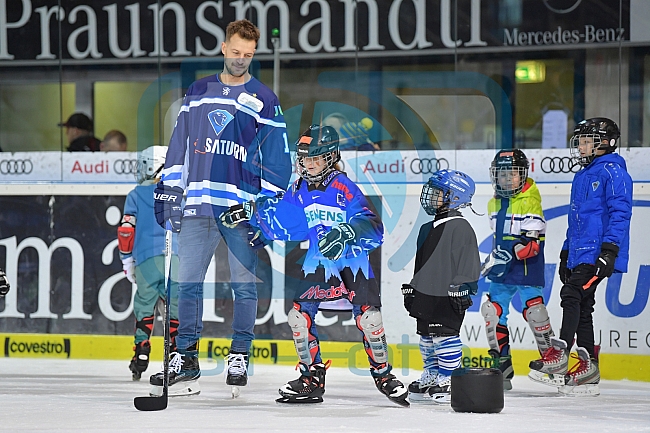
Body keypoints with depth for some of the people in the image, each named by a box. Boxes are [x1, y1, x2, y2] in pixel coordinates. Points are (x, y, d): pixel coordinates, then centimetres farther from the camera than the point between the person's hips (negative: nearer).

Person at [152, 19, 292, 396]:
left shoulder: (264, 100, 4)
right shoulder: (198, 93, 13)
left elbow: (278, 157, 3)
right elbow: (179, 145, 15)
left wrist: (270, 203, -3)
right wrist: (169, 191, 9)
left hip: (244, 206, -2)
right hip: (198, 203, 3)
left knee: (245, 283, 0)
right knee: (188, 280, 0)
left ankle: (240, 358, 9)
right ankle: (187, 360, 5)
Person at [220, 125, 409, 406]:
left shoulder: (344, 188, -18)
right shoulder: (300, 191, 2)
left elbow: (372, 227, -29)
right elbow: (279, 219, 17)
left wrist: (347, 233, -47)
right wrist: (249, 214, 7)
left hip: (353, 260, -5)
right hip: (318, 262, 5)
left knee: (369, 318, -15)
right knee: (299, 316, -9)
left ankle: (383, 375, 7)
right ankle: (312, 378, 5)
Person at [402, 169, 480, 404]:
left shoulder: (460, 227, -10)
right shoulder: (427, 229, 17)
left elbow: (468, 262, -14)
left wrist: (461, 288, -18)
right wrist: (412, 290, 24)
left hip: (448, 296, -9)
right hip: (426, 295, 9)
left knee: (445, 336, -7)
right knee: (427, 337, 14)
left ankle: (447, 383, -3)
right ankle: (430, 378, 24)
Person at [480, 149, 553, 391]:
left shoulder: (529, 201, -12)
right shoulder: (494, 203, 13)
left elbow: (534, 243, -19)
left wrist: (510, 253, -27)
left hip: (527, 270, -7)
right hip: (502, 273, 7)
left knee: (534, 312, -12)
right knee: (493, 311, 1)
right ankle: (502, 367, 8)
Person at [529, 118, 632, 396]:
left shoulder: (612, 172, -7)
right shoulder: (581, 177, 22)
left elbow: (620, 213, -15)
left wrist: (609, 250, -23)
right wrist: (566, 255, 26)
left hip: (596, 254, -10)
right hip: (580, 254, 10)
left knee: (572, 295, -19)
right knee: (582, 308, 7)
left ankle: (559, 354, -22)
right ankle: (588, 366, 8)